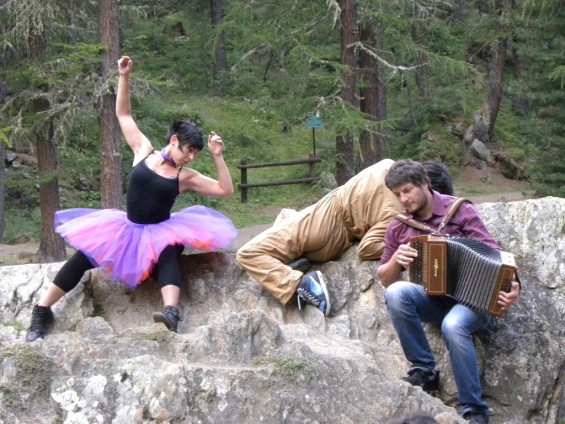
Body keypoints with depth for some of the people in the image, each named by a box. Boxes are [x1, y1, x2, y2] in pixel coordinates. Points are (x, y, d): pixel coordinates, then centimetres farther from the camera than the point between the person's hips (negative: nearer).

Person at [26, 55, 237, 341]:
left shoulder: (186, 177, -5)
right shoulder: (143, 151, -2)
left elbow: (226, 190, -7)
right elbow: (123, 114, 4)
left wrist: (217, 157, -18)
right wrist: (124, 77, -5)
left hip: (162, 234, -1)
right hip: (129, 229, 2)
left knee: (168, 255, -36)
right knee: (86, 252, -17)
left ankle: (172, 312, -58)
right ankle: (42, 311, -10)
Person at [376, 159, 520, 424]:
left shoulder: (459, 211, -6)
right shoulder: (398, 227, 6)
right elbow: (385, 280, 9)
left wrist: (509, 285, -31)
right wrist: (396, 259, -14)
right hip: (433, 300, 4)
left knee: (453, 325, -38)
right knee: (396, 293, -29)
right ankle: (424, 370, -15)